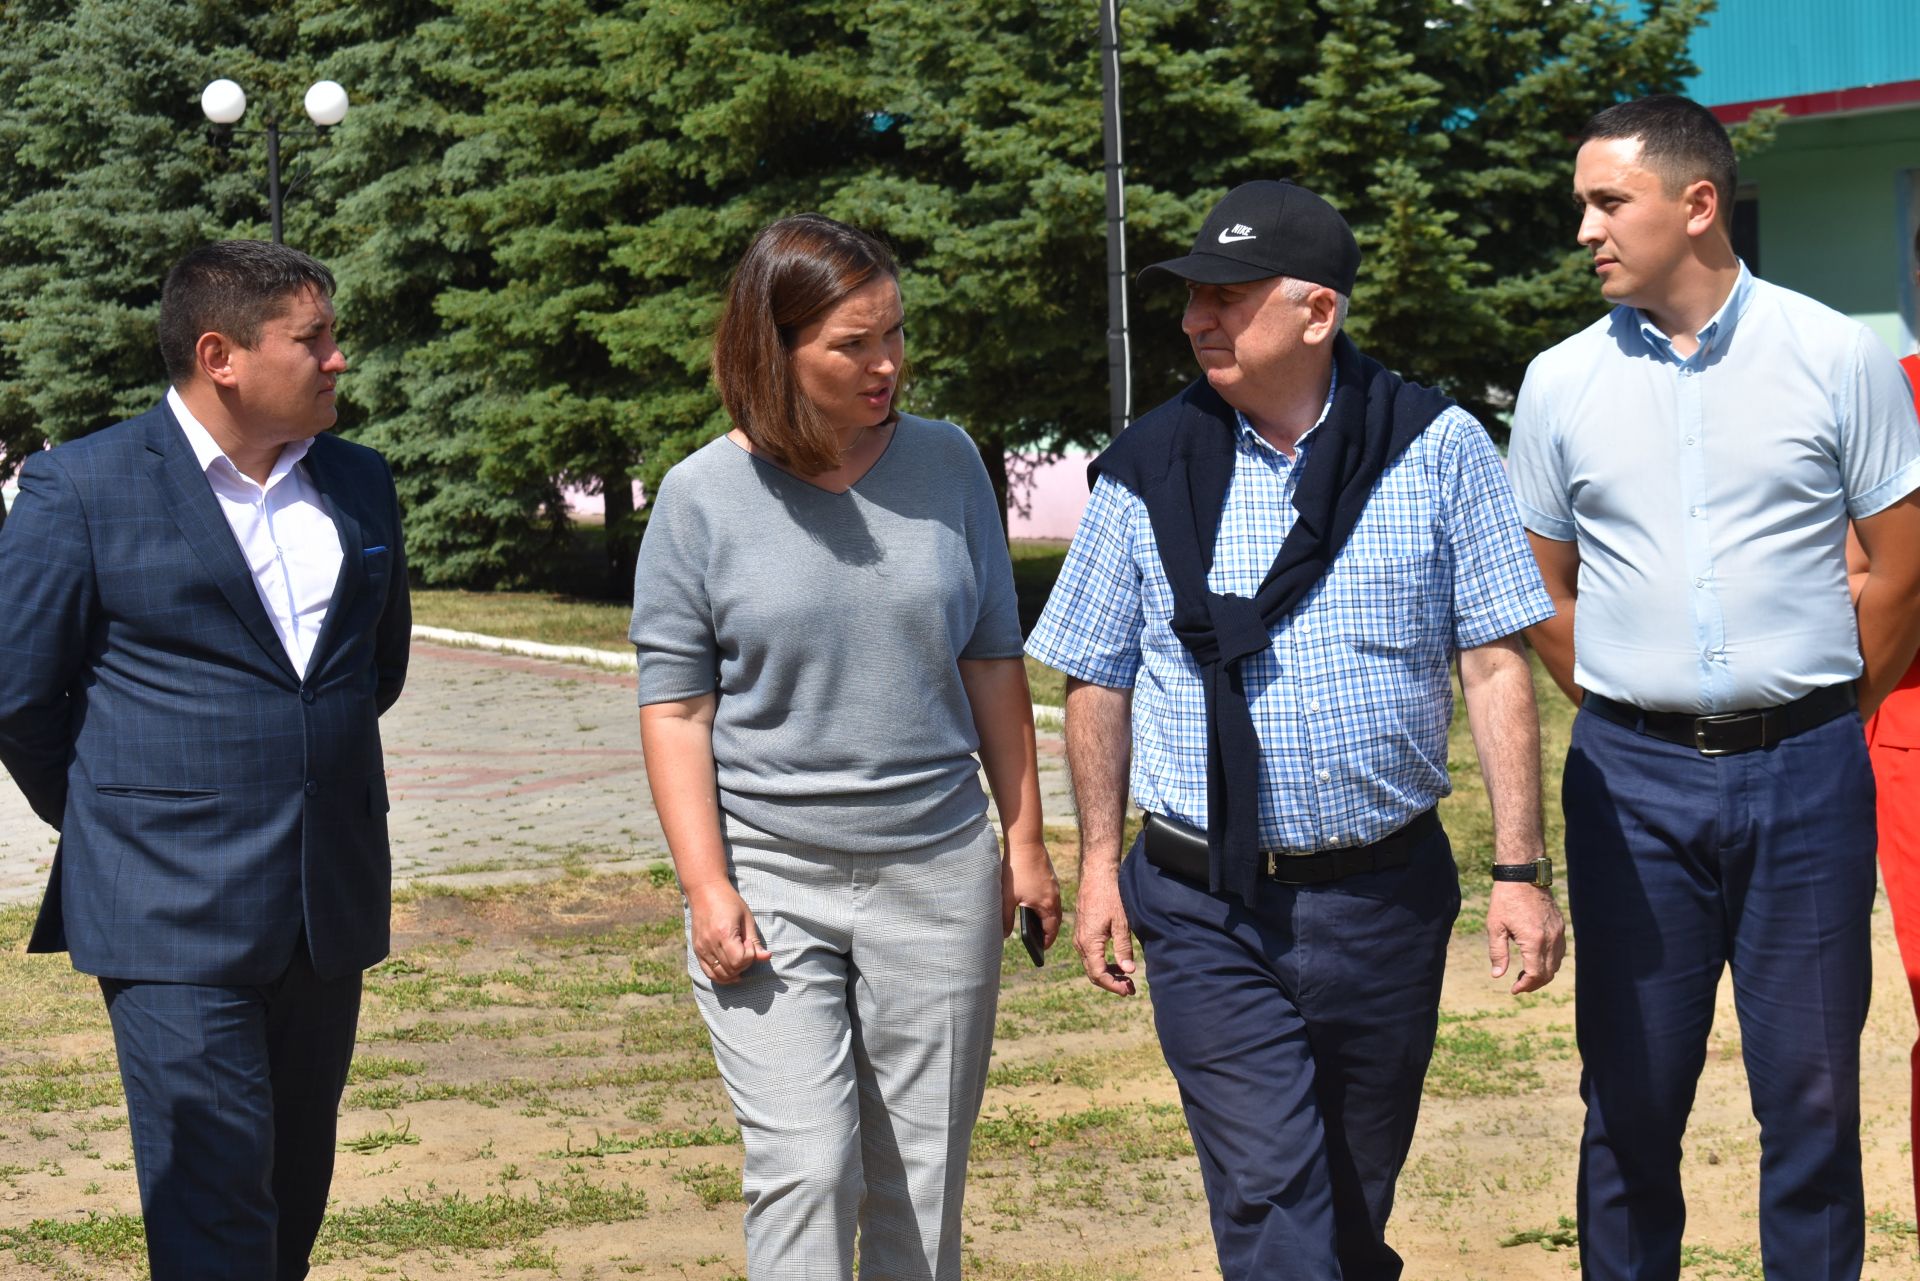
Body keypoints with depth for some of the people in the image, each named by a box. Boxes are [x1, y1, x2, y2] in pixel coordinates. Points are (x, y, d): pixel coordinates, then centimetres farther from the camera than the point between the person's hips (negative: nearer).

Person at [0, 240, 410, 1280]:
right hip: (175, 918, -5)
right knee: (214, 1195, -8)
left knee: (295, 1194, 12)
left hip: (330, 910, 6)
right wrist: (114, 825, 7)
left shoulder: (360, 483, 10)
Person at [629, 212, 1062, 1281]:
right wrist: (708, 889, -10)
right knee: (804, 1171, -10)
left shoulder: (946, 463, 3)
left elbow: (992, 663, 10)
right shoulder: (704, 497, -4)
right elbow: (676, 706, -3)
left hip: (940, 872, 3)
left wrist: (1026, 838, 11)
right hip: (772, 879, -2)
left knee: (924, 1174, 9)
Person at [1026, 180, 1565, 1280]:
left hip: (1385, 898, 1)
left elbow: (1495, 664, -1)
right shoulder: (1147, 472, 2)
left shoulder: (1436, 448, -1)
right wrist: (1099, 865, 5)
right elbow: (1099, 682, 10)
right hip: (1209, 915, 0)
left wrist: (1522, 869, -5)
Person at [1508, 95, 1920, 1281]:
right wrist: (1632, 716, 9)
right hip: (1634, 780, 1)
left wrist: (1820, 722, 7)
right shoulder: (1563, 382, 4)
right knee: (1632, 1092, 6)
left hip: (1805, 775, -1)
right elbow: (1542, 590, 12)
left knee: (1813, 1090, 5)